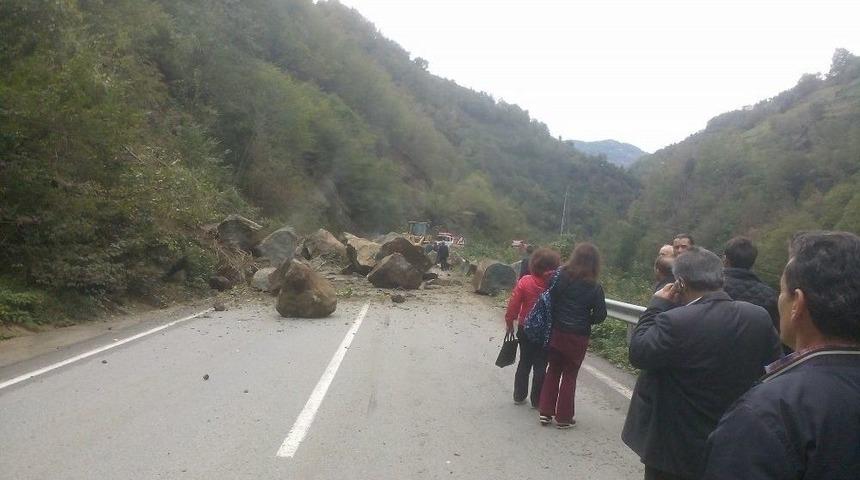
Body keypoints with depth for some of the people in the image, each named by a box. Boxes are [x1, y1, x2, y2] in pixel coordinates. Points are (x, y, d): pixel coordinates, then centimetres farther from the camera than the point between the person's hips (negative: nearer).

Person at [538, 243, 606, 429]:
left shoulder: (560, 276, -6)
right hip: (578, 337, -2)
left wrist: (556, 319, 9)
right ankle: (564, 417, 18)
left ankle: (545, 412, 20)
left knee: (553, 370, 18)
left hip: (557, 332, 2)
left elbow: (549, 300, -3)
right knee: (570, 375, 11)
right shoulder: (594, 287, -11)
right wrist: (585, 321, 9)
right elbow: (600, 315, -8)